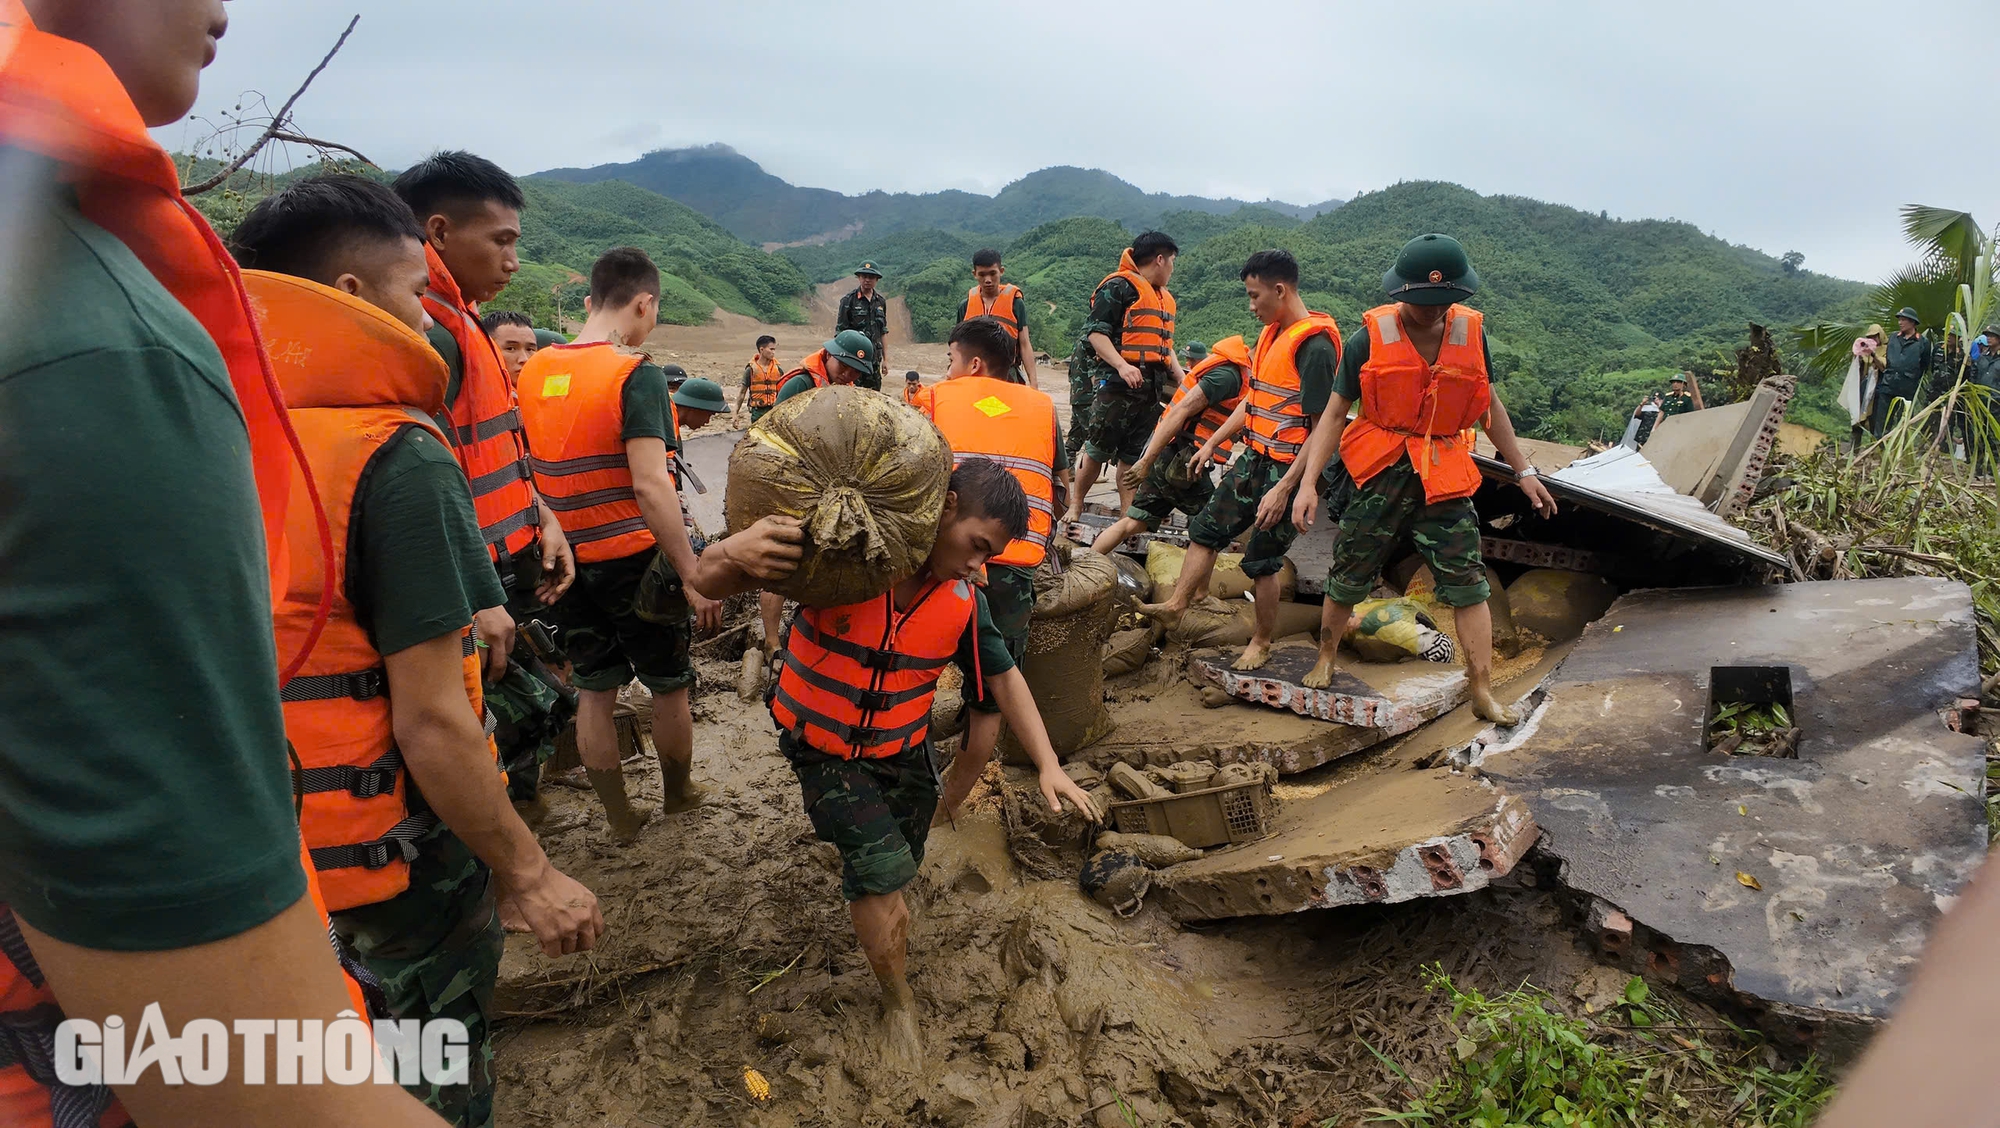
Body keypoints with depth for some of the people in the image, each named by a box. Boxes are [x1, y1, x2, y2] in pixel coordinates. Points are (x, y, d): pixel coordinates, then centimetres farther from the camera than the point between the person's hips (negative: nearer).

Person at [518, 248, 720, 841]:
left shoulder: (533, 372, 3)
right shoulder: (637, 375, -17)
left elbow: (529, 469, 10)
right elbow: (650, 487, -25)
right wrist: (693, 575, -22)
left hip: (568, 561, 6)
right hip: (636, 557, -5)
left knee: (594, 691, 14)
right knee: (669, 686, 15)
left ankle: (621, 817, 25)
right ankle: (678, 794, 34)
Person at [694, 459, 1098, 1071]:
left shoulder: (964, 602, -12)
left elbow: (1003, 678, 1)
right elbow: (711, 580, -25)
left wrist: (1048, 765, -6)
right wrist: (736, 550, -50)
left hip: (902, 755, 4)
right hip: (822, 750, -4)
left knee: (894, 873, 10)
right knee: (884, 866, -15)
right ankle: (898, 1000, 10)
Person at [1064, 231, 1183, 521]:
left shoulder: (1165, 298, 23)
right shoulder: (1118, 287, -5)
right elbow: (1096, 333, -13)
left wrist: (1183, 380, 17)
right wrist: (1122, 365, -25)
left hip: (1150, 388, 8)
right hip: (1115, 384, -8)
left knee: (1134, 454, 8)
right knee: (1098, 448, -2)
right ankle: (1076, 504, 13)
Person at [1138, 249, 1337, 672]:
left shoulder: (1315, 346, -20)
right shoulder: (1271, 334, 9)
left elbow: (1321, 430, -22)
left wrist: (1284, 489, -24)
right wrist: (1213, 442, 20)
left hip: (1287, 470, -8)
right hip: (1254, 459, 8)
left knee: (1261, 560, 3)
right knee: (1207, 527, 10)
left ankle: (1261, 642, 20)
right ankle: (1177, 603, 21)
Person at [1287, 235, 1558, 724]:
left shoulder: (1471, 332, 3)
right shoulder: (1370, 337, -6)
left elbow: (1489, 405, 15)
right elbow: (1335, 412, -4)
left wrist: (1524, 471, 16)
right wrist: (1309, 482, -12)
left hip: (1444, 476, 2)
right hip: (1381, 470, -2)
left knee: (1468, 581, -2)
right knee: (1349, 574, 5)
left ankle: (1483, 691, 5)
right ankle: (1325, 659, 28)